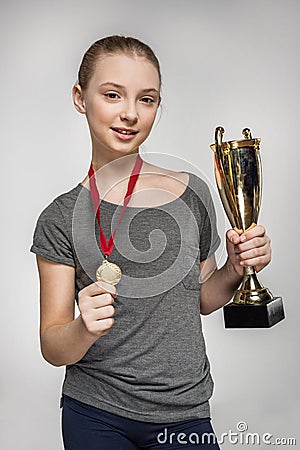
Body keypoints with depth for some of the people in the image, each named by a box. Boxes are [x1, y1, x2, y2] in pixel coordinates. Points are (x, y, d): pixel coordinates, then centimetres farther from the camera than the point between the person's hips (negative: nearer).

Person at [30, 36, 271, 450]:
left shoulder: (191, 192, -5)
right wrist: (85, 328, -27)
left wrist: (236, 269, -9)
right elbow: (53, 349, -7)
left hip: (184, 415, 1)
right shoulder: (62, 218, -9)